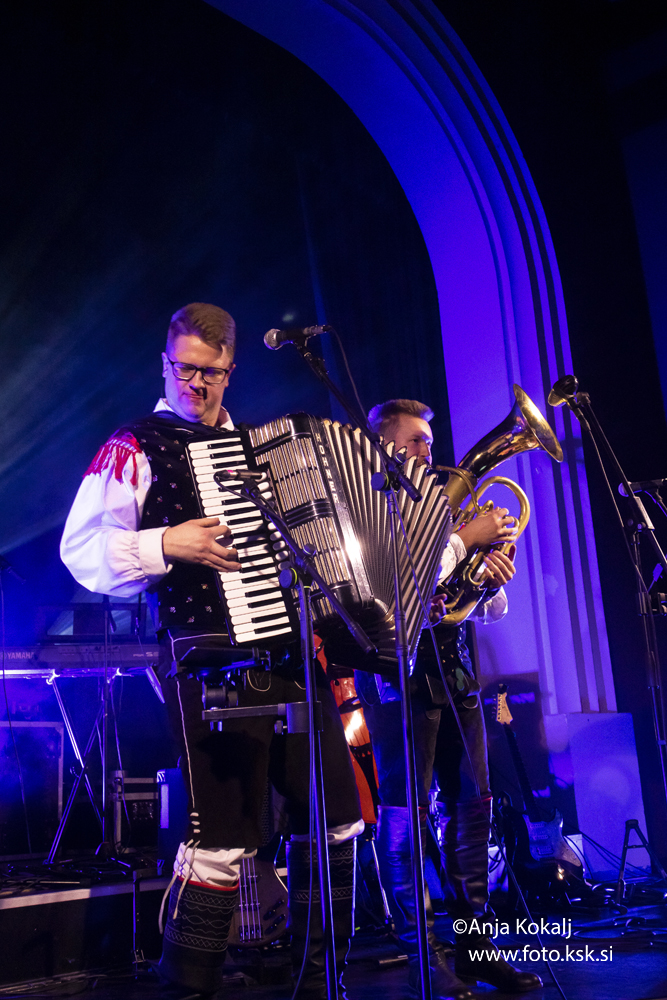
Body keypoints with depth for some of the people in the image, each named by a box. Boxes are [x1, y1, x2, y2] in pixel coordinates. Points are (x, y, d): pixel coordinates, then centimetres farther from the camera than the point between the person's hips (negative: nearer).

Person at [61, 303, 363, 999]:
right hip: (210, 657, -7)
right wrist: (168, 544, -18)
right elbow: (82, 549, -6)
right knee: (223, 838, -8)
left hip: (292, 652, 7)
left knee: (337, 819, 9)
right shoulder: (137, 445, 3)